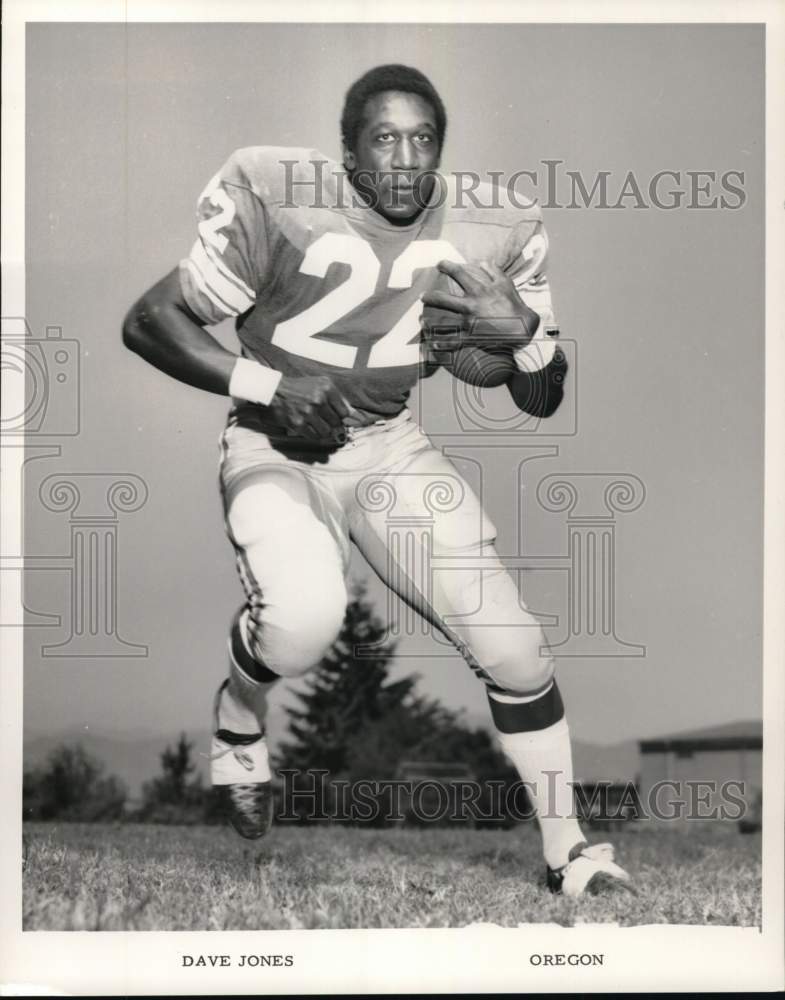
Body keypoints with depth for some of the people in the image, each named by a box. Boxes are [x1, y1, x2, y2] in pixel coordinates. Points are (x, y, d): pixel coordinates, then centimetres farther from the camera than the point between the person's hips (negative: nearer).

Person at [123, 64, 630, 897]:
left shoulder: (489, 233, -5)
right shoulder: (278, 206, -17)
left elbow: (542, 403, 4)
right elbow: (147, 322, -11)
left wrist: (524, 333, -19)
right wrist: (268, 386, -22)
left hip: (390, 447, 4)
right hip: (277, 448, -3)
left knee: (513, 643, -9)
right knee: (304, 616, -33)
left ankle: (567, 854, 11)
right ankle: (236, 723, 4)